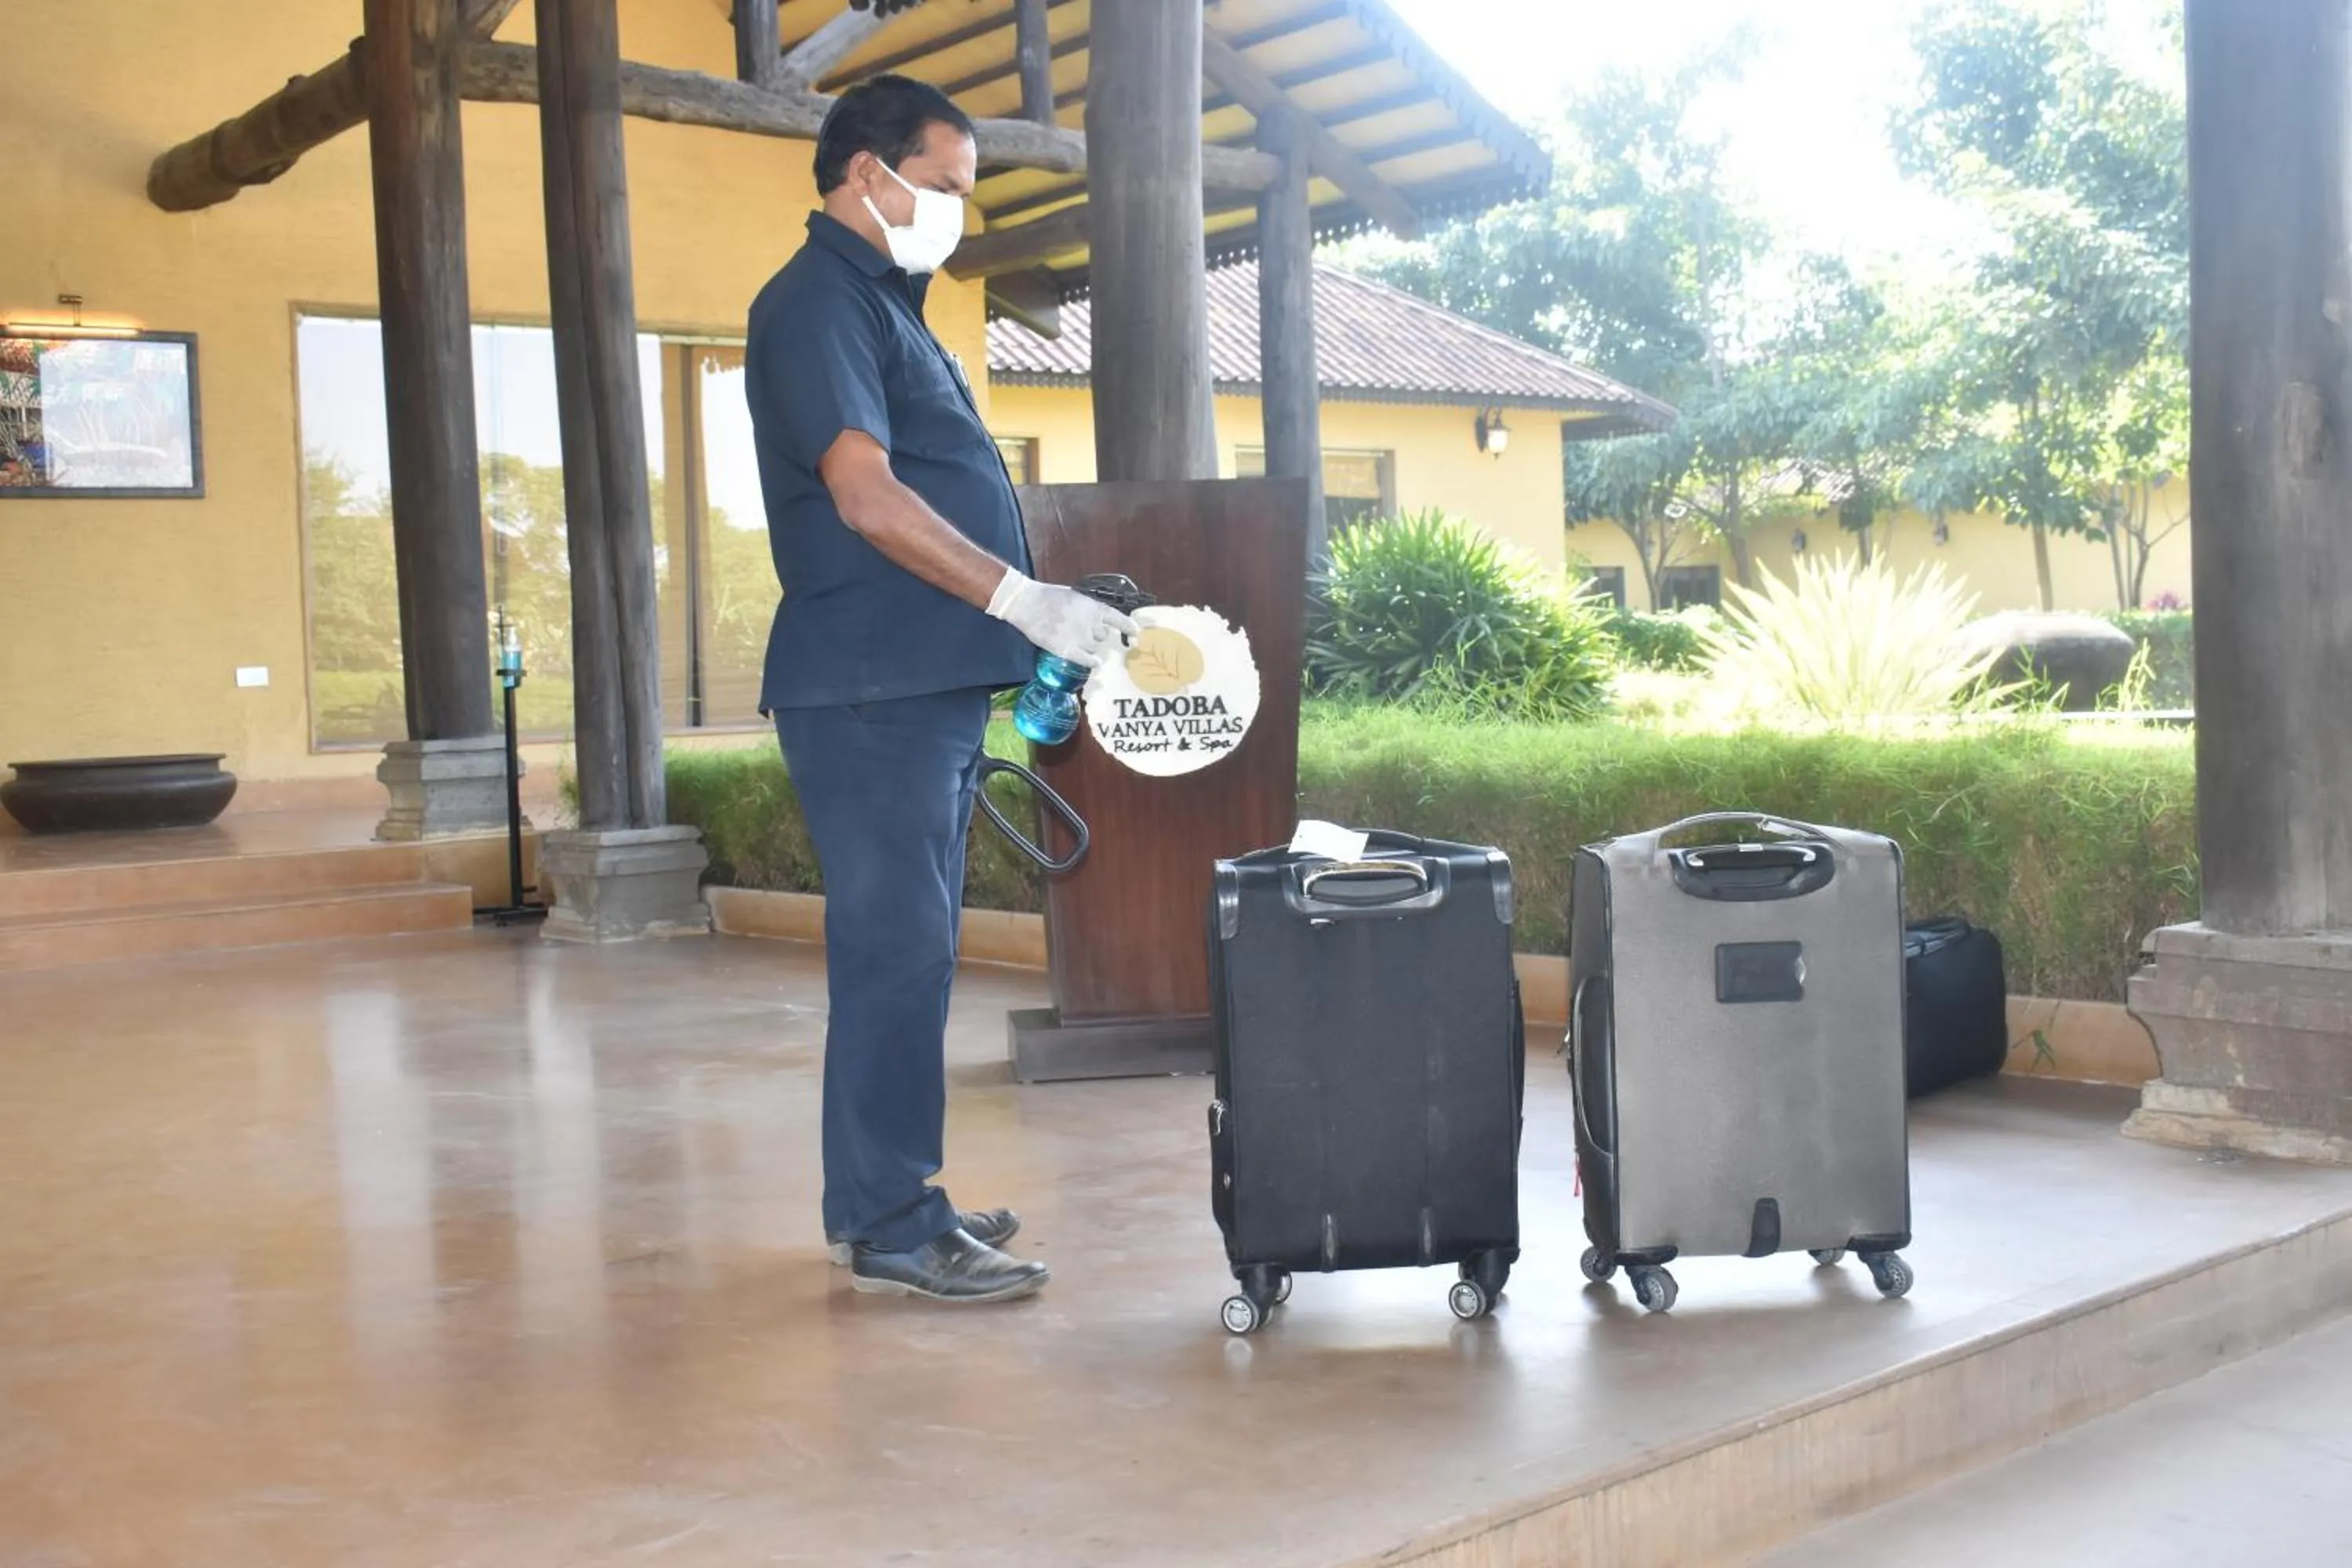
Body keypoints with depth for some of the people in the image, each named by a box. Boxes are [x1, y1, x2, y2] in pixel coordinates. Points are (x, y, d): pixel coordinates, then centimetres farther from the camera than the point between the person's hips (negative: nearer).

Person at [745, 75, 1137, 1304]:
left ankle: (880, 1200, 22)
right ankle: (891, 1231, -1)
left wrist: (1032, 638, 20)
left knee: (904, 948, 13)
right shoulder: (819, 304, -9)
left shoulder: (881, 306, 22)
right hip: (871, 689, -10)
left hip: (926, 685, 10)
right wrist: (1030, 602, -21)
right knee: (895, 951, -7)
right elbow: (868, 500, -20)